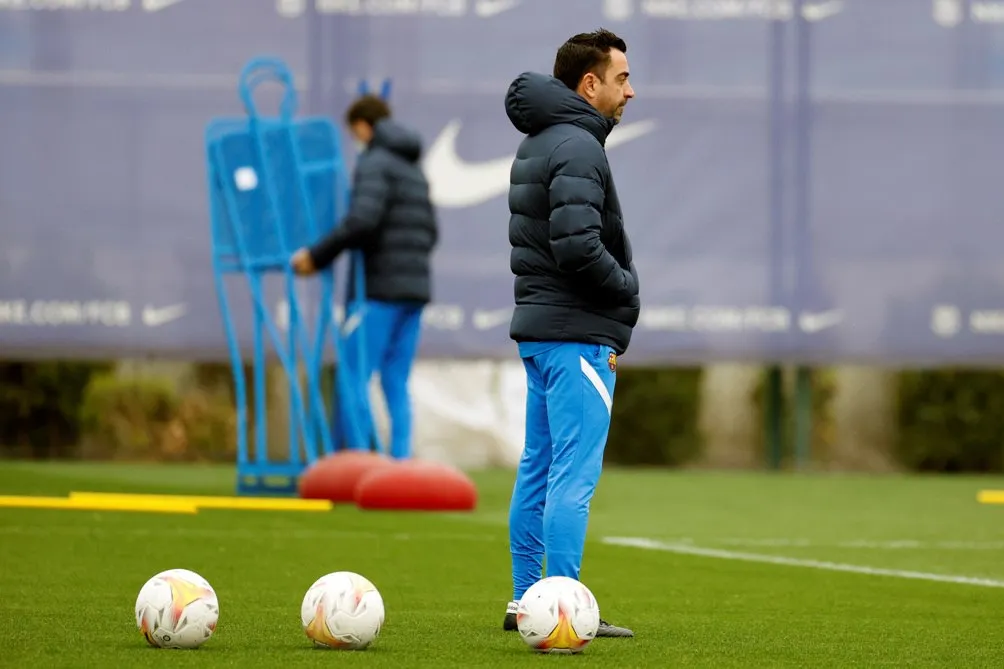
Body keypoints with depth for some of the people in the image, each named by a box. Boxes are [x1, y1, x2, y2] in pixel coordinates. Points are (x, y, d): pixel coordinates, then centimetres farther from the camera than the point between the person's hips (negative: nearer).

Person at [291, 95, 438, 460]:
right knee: (396, 383, 7)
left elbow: (362, 220, -22)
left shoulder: (375, 162, -7)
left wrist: (318, 255, -14)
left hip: (381, 288, -8)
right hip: (416, 286, 8)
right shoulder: (413, 169, 19)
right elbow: (430, 231, 21)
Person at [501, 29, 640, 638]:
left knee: (539, 468, 12)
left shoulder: (537, 144, 17)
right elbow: (578, 246, -24)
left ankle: (527, 600, 16)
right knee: (575, 474, -9)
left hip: (540, 330, 10)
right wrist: (628, 289, -8)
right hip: (576, 335, -10)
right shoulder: (577, 148, -15)